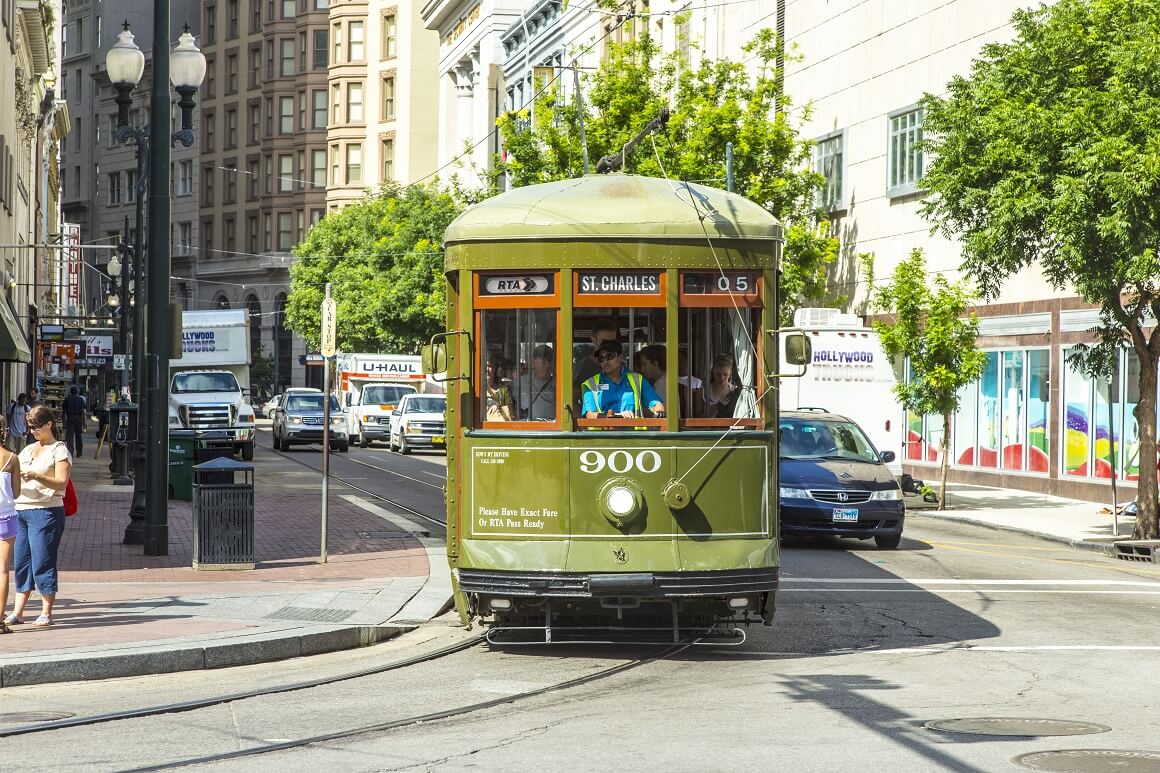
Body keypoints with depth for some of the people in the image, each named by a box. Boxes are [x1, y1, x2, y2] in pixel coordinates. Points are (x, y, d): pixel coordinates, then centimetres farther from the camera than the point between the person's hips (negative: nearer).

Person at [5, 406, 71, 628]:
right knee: (20, 563, 6)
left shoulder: (59, 450, -1)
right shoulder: (27, 451, 20)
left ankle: (46, 613, 0)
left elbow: (62, 482, -12)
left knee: (42, 563, -6)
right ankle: (17, 612, 9)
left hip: (46, 512, -7)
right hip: (21, 510, 7)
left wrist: (36, 476, -24)